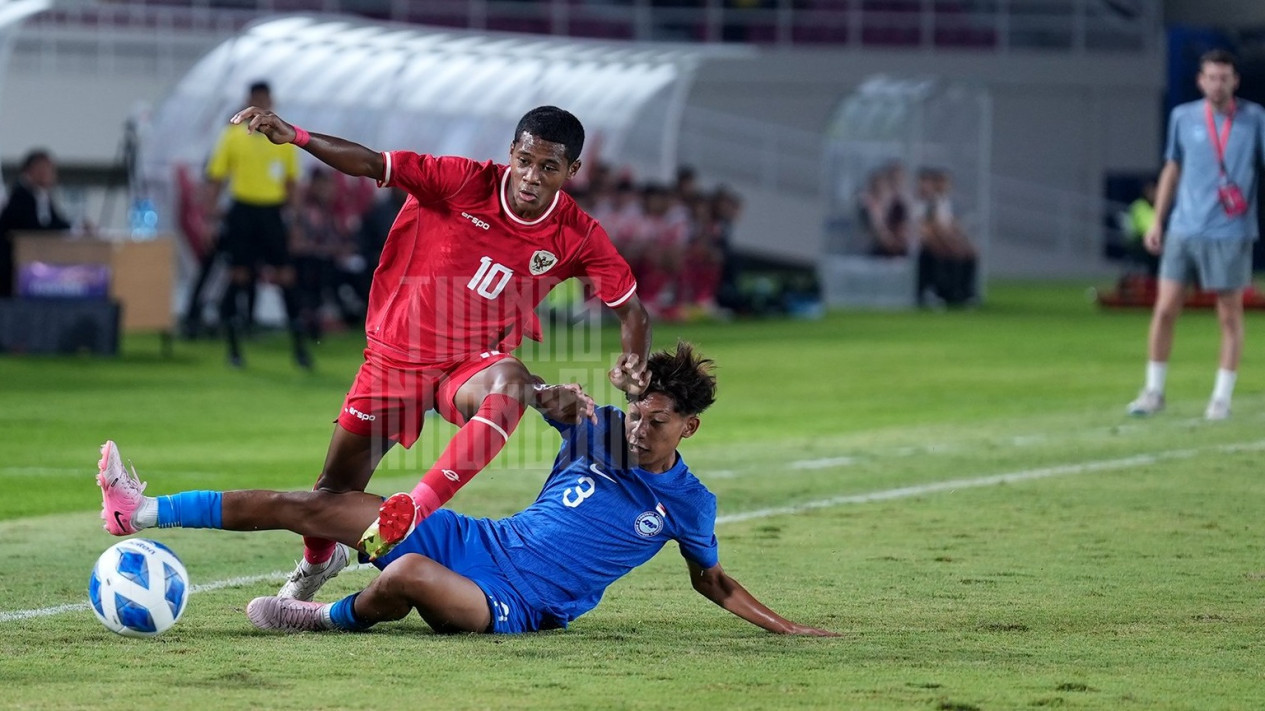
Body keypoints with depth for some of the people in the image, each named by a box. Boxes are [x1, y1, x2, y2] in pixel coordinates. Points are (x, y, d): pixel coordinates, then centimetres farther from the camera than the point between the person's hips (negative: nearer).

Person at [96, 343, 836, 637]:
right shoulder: (599, 428, 4)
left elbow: (715, 583, 12)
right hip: (479, 542, 5)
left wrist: (787, 628, 6)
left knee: (408, 575, -39)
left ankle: (336, 619, -8)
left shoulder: (688, 504, -2)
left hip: (519, 604, -5)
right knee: (310, 506, -6)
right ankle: (143, 512, -7)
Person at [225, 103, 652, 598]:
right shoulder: (465, 182, -15)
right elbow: (370, 164, -17)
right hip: (398, 353, 0)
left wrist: (632, 366, -19)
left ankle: (417, 507, -42)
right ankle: (317, 560, 45)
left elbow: (630, 309, 0)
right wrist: (293, 136, -29)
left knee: (510, 384, -39)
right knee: (336, 488, 8)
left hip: (472, 365, 0)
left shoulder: (578, 237, -10)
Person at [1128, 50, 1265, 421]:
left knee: (1230, 315, 2)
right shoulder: (1183, 117, 5)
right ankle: (1153, 391, 12)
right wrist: (1157, 221, 12)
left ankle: (1222, 397, 12)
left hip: (1230, 233, -2)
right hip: (1184, 230, 2)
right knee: (1165, 309, 0)